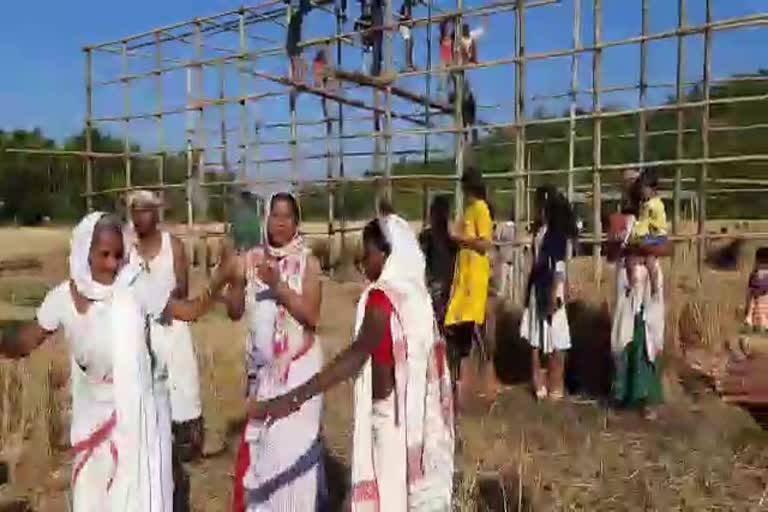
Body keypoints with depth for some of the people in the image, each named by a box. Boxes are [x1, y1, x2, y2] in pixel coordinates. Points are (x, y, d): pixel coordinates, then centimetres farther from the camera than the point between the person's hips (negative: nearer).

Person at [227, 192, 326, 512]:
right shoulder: (251, 259, 4)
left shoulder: (308, 262, -5)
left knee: (295, 443, -4)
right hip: (261, 366, 3)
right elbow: (234, 312, 2)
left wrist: (278, 284, -21)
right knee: (258, 440, 9)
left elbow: (312, 316, -14)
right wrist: (236, 278, -14)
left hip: (298, 366, -3)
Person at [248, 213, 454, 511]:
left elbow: (358, 354, -34)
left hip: (393, 411, -8)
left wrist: (293, 398, -41)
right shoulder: (416, 291, 4)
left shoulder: (383, 296, -21)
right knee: (417, 484, 19)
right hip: (419, 410, 8)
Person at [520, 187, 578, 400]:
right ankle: (540, 383, 23)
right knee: (536, 336, 12)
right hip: (537, 288, 8)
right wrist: (530, 290, 14)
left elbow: (559, 266, -16)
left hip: (551, 289, -8)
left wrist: (555, 294, -19)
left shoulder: (557, 231, -12)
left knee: (555, 338, 1)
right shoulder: (539, 229, 10)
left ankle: (556, 386, 11)